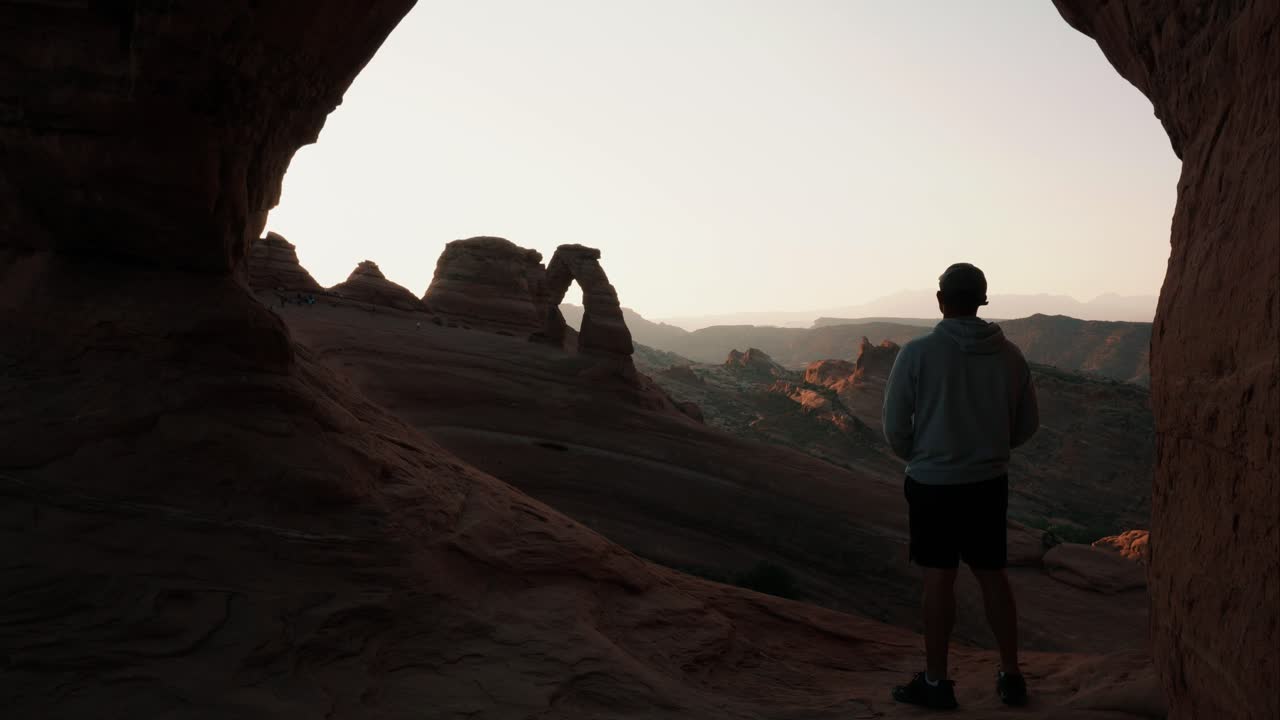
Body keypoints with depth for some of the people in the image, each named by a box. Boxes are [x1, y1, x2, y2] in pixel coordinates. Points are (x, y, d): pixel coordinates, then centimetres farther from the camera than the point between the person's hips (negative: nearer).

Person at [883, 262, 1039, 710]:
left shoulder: (917, 353, -14)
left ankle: (936, 682, 15)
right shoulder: (1009, 355, -2)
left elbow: (895, 427, -9)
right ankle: (1011, 677, 24)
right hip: (989, 483, 4)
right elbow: (1027, 425, 7)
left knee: (939, 579, 5)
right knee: (992, 575, 15)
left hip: (933, 485, -4)